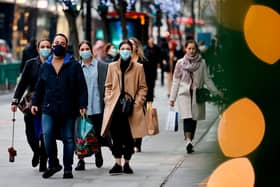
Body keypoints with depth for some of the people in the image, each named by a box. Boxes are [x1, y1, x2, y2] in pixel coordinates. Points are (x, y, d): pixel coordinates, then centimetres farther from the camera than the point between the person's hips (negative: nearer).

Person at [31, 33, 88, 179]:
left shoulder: (74, 65, 2)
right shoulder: (45, 66, 12)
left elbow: (82, 87, -1)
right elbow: (39, 87, 19)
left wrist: (82, 105, -8)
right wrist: (35, 102, 11)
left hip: (68, 109, -2)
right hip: (49, 108, 2)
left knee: (68, 138, 3)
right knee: (48, 135, -14)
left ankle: (68, 168, 12)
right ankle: (53, 164, 2)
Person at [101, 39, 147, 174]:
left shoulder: (138, 67, 4)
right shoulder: (112, 66, 11)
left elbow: (143, 88, 5)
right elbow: (108, 86, 14)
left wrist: (137, 102, -5)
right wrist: (108, 100, 2)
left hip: (130, 106, -1)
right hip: (115, 106, 1)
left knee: (129, 137, 1)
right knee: (116, 136, -4)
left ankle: (127, 163, 12)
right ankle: (117, 164, -2)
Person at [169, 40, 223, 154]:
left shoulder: (202, 63, 6)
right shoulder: (180, 63, 5)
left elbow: (207, 79, 9)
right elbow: (176, 81, 8)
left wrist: (216, 92, 1)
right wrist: (172, 98, 5)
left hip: (197, 95, 1)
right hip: (184, 93, -1)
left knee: (194, 119, 2)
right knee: (187, 118, -17)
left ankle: (189, 141, 13)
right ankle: (188, 141, -29)